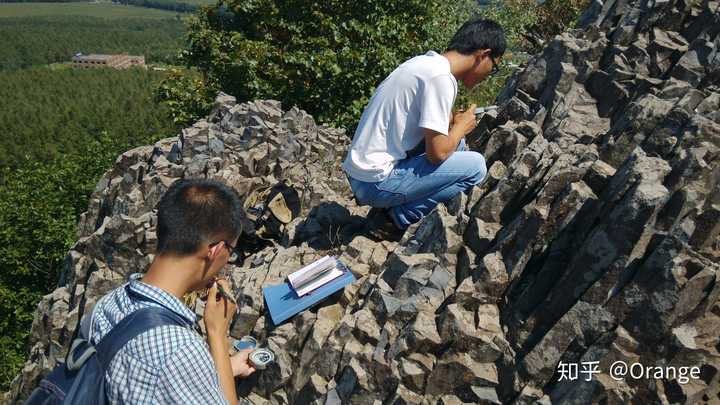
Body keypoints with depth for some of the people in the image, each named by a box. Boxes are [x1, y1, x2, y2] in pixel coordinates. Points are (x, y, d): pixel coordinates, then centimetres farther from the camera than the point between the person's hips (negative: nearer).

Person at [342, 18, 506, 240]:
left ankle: (392, 207, 10)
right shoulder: (441, 78, -18)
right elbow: (437, 153, -18)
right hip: (377, 181, -9)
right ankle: (395, 218, -2)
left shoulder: (425, 62, 10)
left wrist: (452, 121, 8)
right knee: (475, 166, -6)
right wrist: (461, 126, 0)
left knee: (456, 144, 16)